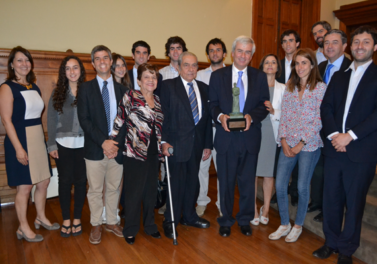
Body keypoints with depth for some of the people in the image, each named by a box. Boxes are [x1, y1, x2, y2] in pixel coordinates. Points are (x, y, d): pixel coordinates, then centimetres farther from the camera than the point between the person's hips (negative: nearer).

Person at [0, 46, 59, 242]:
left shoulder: (34, 87, 11)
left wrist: (42, 138, 9)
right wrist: (18, 148, -18)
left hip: (38, 139, 7)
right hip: (20, 140, -7)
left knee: (43, 182, 14)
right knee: (24, 187, 3)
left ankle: (41, 218, 33)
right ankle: (23, 228, 21)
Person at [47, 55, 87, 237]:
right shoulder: (57, 92, 4)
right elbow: (51, 119, 3)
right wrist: (51, 145, -1)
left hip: (83, 144, -1)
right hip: (63, 144, 1)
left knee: (80, 181, 7)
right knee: (65, 181, 7)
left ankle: (77, 219, 23)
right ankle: (66, 220, 22)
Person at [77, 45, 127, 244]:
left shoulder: (122, 89, 7)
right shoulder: (85, 88, 2)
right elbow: (84, 119, -7)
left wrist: (117, 144, -8)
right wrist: (103, 142, -16)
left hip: (117, 148, 2)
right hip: (95, 149, -2)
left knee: (114, 188, 13)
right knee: (95, 189, 9)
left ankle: (111, 222, 31)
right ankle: (96, 225, 27)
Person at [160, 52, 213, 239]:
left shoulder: (203, 88, 11)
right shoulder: (168, 85, -2)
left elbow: (207, 117, 10)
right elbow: (164, 114, -7)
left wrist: (208, 144, 8)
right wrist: (164, 140, -15)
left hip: (197, 143, 5)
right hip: (177, 143, -4)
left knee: (192, 181, 14)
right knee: (177, 182, 1)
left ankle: (189, 216, 34)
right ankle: (170, 221, 20)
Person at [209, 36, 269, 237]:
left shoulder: (260, 77, 7)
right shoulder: (218, 75, 4)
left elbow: (264, 105, 2)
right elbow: (212, 105, 3)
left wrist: (251, 116, -16)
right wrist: (220, 116, -18)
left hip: (250, 137, 1)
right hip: (226, 137, -1)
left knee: (248, 182, 11)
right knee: (226, 182, 10)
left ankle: (245, 220, 30)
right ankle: (225, 221, 28)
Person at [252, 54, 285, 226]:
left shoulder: (283, 89, 8)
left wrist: (274, 111, -15)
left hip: (272, 133, 1)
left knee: (269, 173, 8)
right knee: (252, 172, 1)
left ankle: (266, 208, 25)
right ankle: (254, 209, 16)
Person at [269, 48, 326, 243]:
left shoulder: (320, 88, -4)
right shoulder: (290, 87, 10)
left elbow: (319, 120, -9)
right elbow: (284, 116, 7)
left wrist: (301, 143, -12)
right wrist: (283, 141, -4)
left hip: (309, 144, -4)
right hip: (288, 144, 4)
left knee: (302, 187, 5)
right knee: (279, 184, 2)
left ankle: (298, 226, 26)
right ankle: (284, 224, 22)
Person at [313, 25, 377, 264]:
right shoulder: (339, 76, 15)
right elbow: (326, 108, 7)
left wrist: (350, 135, -16)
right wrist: (333, 134, -8)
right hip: (334, 148, 4)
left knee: (354, 202, 7)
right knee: (331, 199, 11)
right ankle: (331, 242, 29)